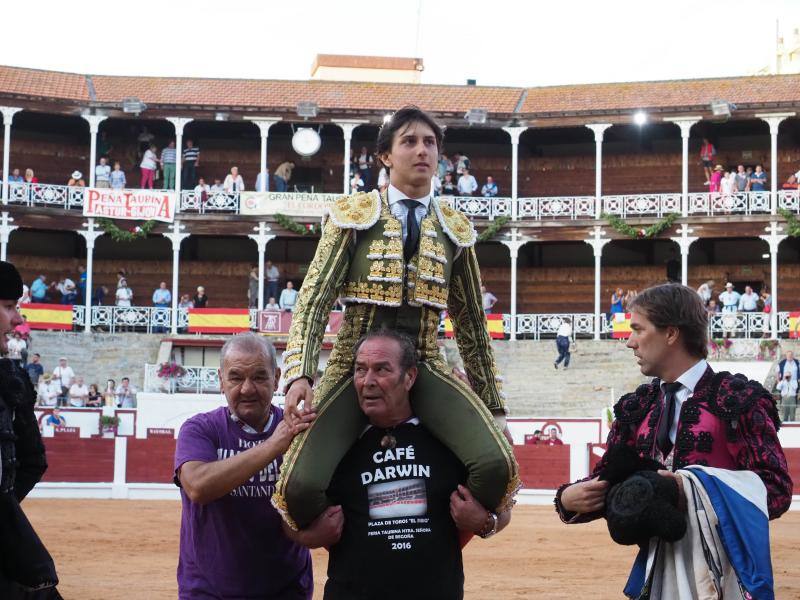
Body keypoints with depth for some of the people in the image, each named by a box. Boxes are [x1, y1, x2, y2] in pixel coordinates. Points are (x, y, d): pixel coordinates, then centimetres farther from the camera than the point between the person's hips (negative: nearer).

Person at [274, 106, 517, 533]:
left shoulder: (454, 230, 11)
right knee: (302, 485, -25)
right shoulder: (353, 216, 3)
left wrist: (492, 407, 16)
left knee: (496, 464, -25)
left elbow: (471, 321, 16)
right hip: (355, 366, -2)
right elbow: (315, 296, -5)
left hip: (424, 369, 2)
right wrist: (300, 373, -20)